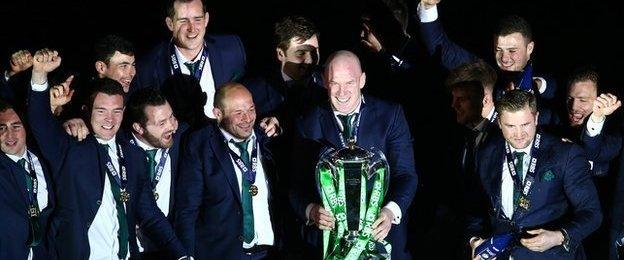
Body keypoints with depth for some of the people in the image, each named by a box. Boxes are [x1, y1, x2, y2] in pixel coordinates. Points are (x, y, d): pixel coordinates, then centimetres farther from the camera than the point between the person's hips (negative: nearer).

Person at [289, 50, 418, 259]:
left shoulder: (390, 115, -2)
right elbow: (298, 185, -2)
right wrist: (311, 211, -24)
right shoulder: (309, 125, 0)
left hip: (383, 233, 0)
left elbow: (406, 174, -8)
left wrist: (392, 212, -27)